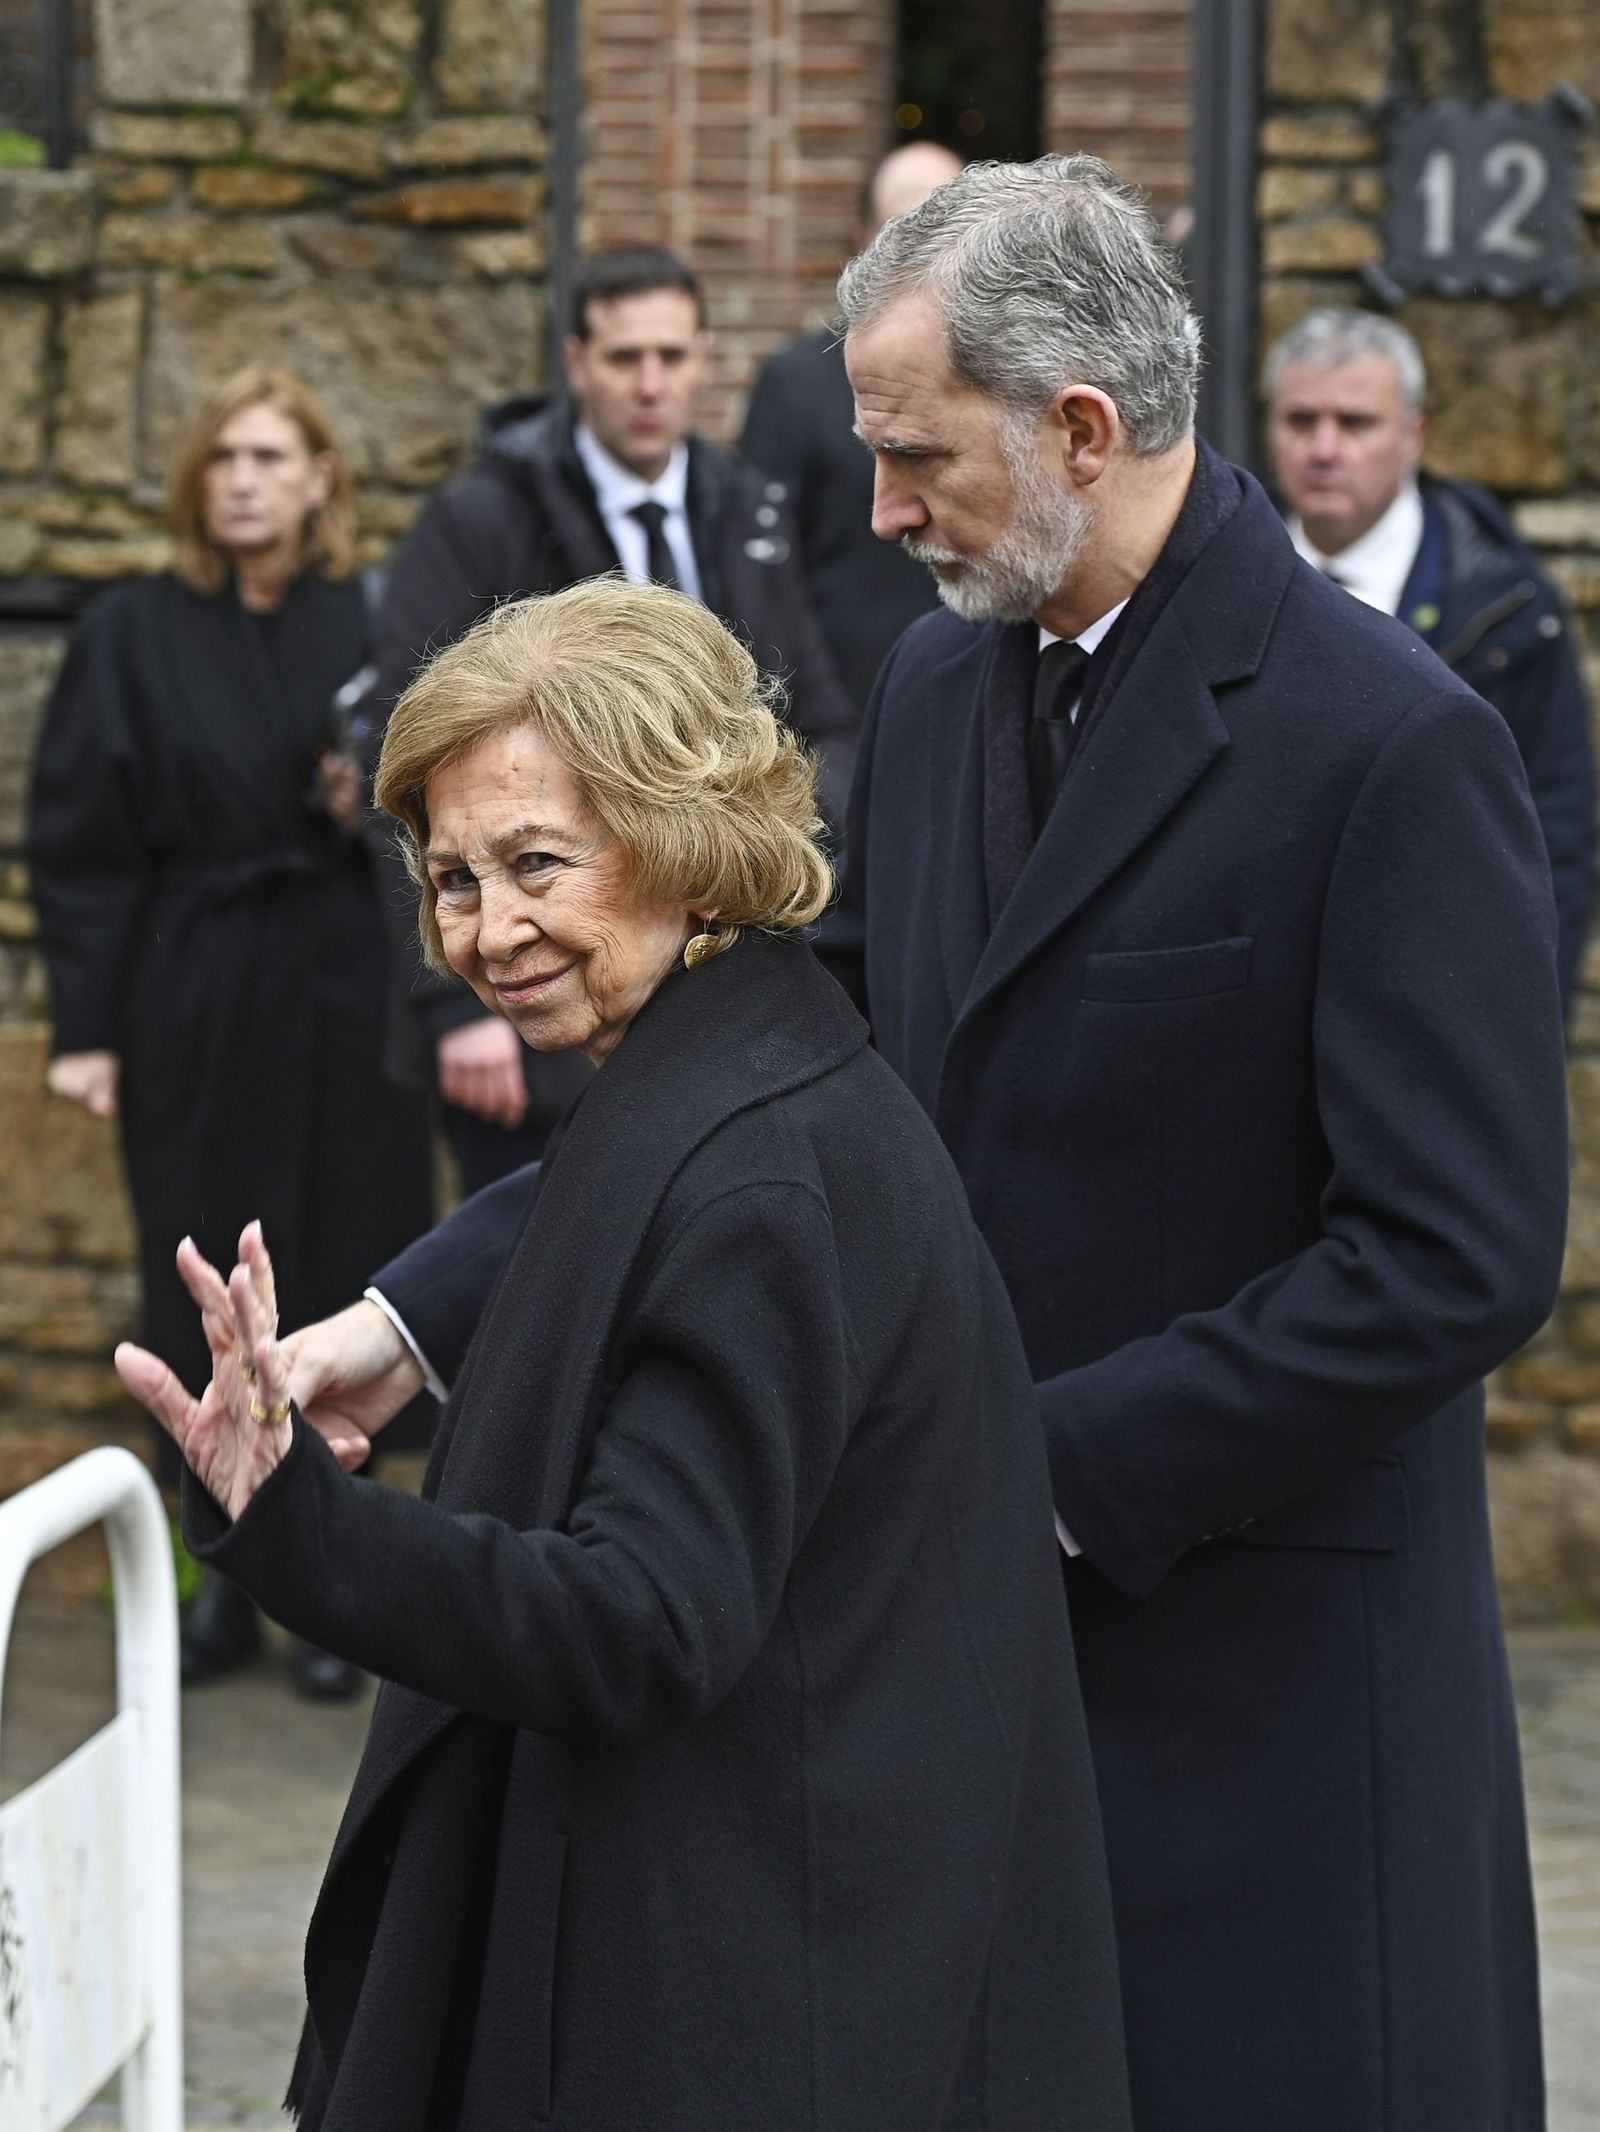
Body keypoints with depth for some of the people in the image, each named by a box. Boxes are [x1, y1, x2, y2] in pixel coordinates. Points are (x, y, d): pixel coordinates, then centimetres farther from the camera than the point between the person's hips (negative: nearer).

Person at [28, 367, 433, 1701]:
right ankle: (224, 1580, 14)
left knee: (340, 1288, 2)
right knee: (204, 1296, 3)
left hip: (344, 1000, 0)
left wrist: (382, 810, -13)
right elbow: (79, 842, 1)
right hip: (190, 1006, 0)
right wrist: (85, 1027, -4)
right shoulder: (135, 638, 1)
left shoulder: (375, 627, 2)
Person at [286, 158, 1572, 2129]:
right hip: (984, 1616, 7)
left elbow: (1458, 1258, -19)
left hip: (1262, 1652, -6)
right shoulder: (941, 684, 9)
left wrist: (1062, 1468, -18)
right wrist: (418, 1308, 8)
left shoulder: (1394, 746, -16)